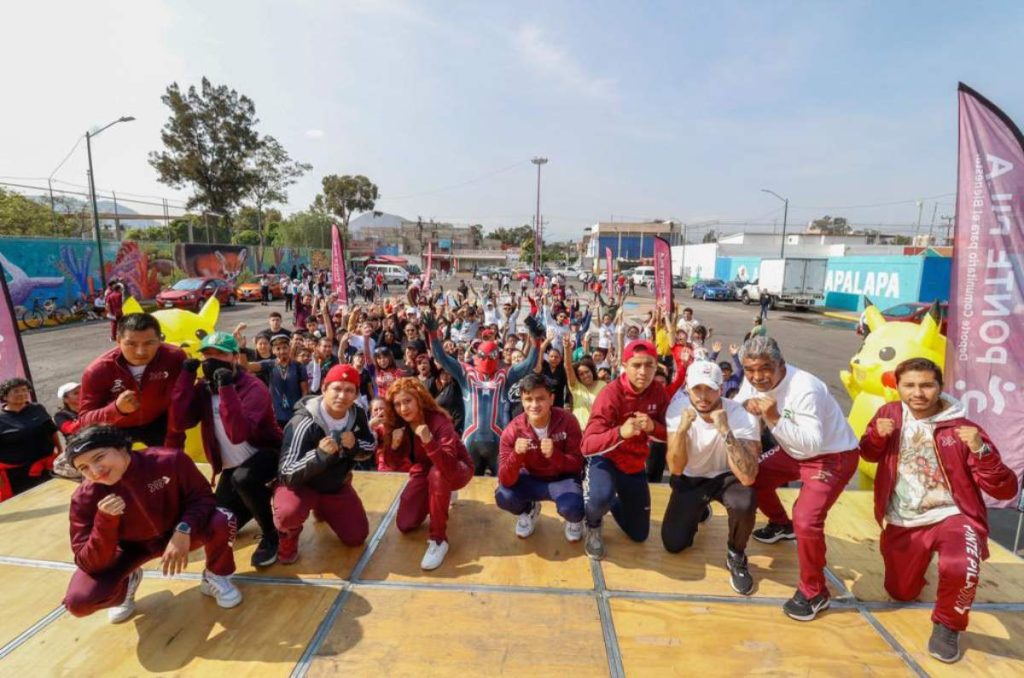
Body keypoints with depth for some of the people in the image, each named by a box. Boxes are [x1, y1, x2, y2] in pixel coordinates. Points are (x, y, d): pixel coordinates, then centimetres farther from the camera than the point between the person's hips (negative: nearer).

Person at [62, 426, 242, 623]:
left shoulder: (170, 460, -29)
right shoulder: (84, 498, -23)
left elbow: (202, 497, -18)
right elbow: (89, 564, -22)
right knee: (78, 602, -21)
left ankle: (215, 577, 0)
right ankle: (127, 583, 16)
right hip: (130, 548, 2)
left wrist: (184, 530, -36)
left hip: (177, 534, -2)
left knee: (222, 521, -32)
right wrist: (105, 520, -38)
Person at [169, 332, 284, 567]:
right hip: (230, 467, 7)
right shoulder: (202, 388, -2)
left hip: (266, 454, -6)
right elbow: (179, 423, -18)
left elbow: (238, 434, -35)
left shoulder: (253, 387, -22)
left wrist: (226, 387, -39)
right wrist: (187, 376, -19)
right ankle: (259, 498, 33)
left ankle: (270, 535, -14)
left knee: (243, 478, -38)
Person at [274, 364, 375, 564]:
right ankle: (288, 535, 2)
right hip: (301, 484, -5)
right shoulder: (303, 422, -31)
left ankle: (323, 509, 35)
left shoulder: (358, 415, -15)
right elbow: (288, 474, -29)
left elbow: (371, 447, 0)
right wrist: (320, 454, -45)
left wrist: (355, 446, -23)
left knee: (357, 537, 7)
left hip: (337, 485, 5)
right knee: (289, 513, -38)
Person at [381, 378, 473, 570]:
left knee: (437, 473, -39)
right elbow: (392, 464, -7)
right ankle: (442, 496, 27)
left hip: (457, 470, -6)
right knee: (405, 524, -2)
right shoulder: (397, 424, -14)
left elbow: (448, 466, -42)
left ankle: (438, 540, -22)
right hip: (425, 472, 6)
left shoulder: (439, 421, -32)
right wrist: (394, 445, -28)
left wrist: (428, 440, -57)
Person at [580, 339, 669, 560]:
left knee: (639, 535, 13)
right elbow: (587, 445, -32)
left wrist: (653, 427, -28)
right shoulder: (610, 394, -27)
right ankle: (593, 525, 0)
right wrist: (620, 432, -50)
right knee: (602, 497, -39)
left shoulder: (658, 392, -9)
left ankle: (614, 502, 43)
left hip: (635, 465, 5)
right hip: (606, 459, -5)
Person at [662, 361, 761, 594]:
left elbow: (748, 478, -38)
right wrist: (682, 428, -40)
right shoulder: (678, 409, -22)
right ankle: (698, 512, 30)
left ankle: (736, 556, -2)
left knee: (745, 503, -36)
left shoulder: (742, 417, -28)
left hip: (726, 476, -1)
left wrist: (726, 431, -46)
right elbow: (676, 469, -25)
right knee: (673, 544, -4)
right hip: (690, 479, 2)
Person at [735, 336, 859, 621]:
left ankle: (814, 592, 2)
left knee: (806, 519, -21)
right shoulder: (754, 382, -11)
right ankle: (781, 524, 38)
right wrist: (747, 404, -24)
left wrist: (774, 418, -47)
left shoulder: (804, 389, -33)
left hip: (833, 455, -8)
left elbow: (812, 444, -37)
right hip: (795, 451, 8)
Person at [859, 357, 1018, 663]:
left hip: (952, 516, -3)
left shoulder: (961, 428, -14)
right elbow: (869, 455, 10)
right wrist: (877, 436, -12)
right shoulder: (890, 414, -5)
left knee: (961, 570, -36)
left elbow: (1006, 490, -16)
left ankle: (947, 625, -3)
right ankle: (921, 558, 50)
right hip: (902, 523, 3)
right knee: (902, 594, 16)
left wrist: (981, 450, -32)